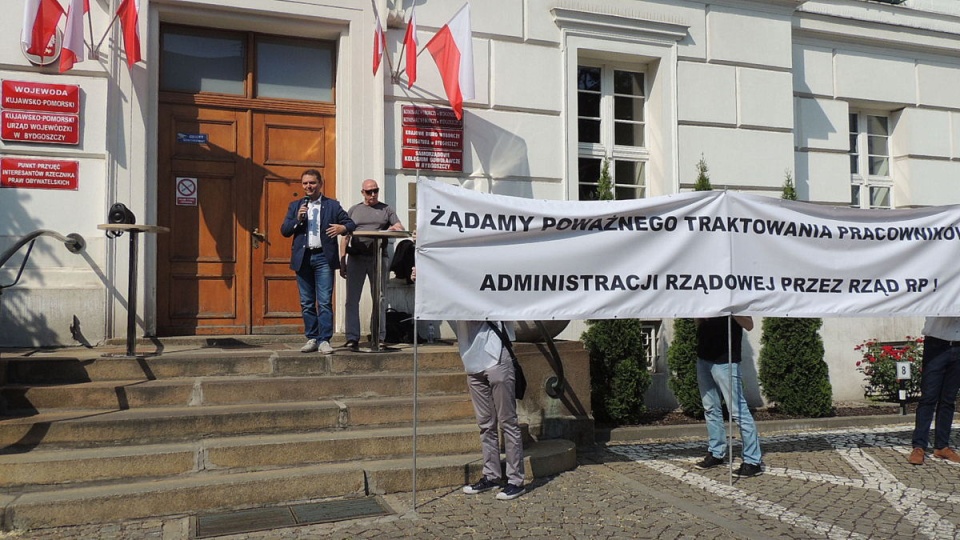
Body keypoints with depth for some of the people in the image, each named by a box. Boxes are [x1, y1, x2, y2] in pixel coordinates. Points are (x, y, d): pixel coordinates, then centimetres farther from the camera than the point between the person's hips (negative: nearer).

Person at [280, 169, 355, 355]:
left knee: (325, 302, -6)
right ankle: (312, 338, 15)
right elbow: (284, 230, 7)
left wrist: (342, 228, -16)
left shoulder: (332, 205, 7)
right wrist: (297, 219, -10)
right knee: (306, 303, 7)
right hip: (303, 258, 3)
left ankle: (324, 340, -3)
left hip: (323, 257, -3)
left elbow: (351, 223, 7)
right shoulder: (295, 206, 13)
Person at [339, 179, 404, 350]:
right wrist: (342, 260, 2)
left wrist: (394, 228, -17)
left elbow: (401, 228, 7)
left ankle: (379, 337, 10)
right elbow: (345, 237, 11)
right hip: (356, 258, 0)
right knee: (352, 299, -5)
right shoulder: (353, 210, 14)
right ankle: (352, 338, -4)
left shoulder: (386, 210, 14)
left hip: (378, 258, 0)